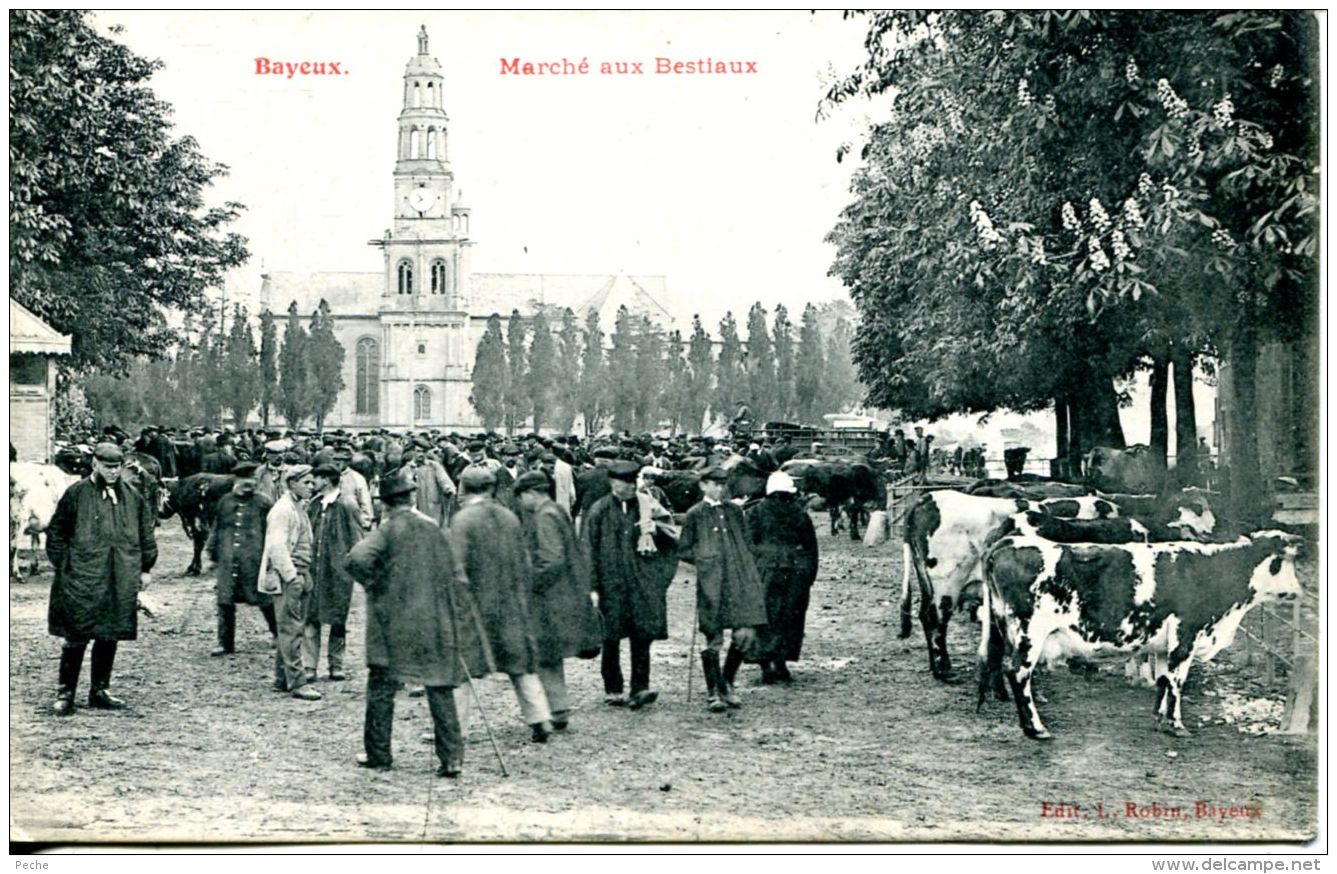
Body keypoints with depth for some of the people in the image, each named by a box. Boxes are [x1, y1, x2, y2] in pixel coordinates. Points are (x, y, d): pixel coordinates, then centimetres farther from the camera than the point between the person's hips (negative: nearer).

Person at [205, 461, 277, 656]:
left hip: (253, 560, -3)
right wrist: (212, 553, 14)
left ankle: (279, 634, 24)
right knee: (225, 602, 2)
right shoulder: (225, 502, 8)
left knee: (264, 600, 4)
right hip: (227, 561, 3)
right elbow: (216, 528, 16)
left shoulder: (262, 503, -2)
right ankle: (226, 644, 11)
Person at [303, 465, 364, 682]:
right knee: (310, 619, 0)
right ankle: (309, 667, 2)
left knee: (337, 620, 5)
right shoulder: (314, 505, 10)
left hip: (338, 572, -5)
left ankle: (336, 666, 16)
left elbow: (357, 540, -5)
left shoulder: (346, 506, -7)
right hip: (314, 569, 5)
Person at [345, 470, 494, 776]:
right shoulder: (433, 528, 5)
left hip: (394, 622, -3)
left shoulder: (387, 529, -7)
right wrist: (458, 622, 14)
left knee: (382, 687, 10)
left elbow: (358, 559, -23)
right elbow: (455, 576, 7)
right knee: (440, 687, 6)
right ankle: (452, 756, 0)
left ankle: (378, 753, 16)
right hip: (436, 622, 3)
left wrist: (373, 585, -4)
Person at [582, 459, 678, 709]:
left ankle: (640, 689, -4)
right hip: (611, 583, -1)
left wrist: (655, 527, -11)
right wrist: (592, 587, -6)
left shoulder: (646, 505, 6)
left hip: (641, 581, 1)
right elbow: (588, 551, -1)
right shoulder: (599, 511, -1)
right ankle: (612, 690, 14)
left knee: (643, 635, -6)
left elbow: (670, 537, 10)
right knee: (611, 639, 4)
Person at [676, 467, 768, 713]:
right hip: (711, 584, -3)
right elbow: (683, 551, 7)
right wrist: (704, 558, -6)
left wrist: (753, 578, 9)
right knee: (713, 639, -1)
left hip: (739, 580, 3)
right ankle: (713, 692, 10)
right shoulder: (695, 515, 3)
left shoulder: (734, 511, 14)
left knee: (746, 633, -5)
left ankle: (726, 684, 14)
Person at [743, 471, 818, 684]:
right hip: (796, 575, 2)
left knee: (764, 618, 1)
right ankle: (780, 663, 10)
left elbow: (748, 545, -2)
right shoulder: (801, 514, 8)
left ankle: (766, 665, -6)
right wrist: (809, 576, 17)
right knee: (789, 618, 10)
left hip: (765, 571, -2)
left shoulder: (756, 512, 2)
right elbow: (811, 548, 11)